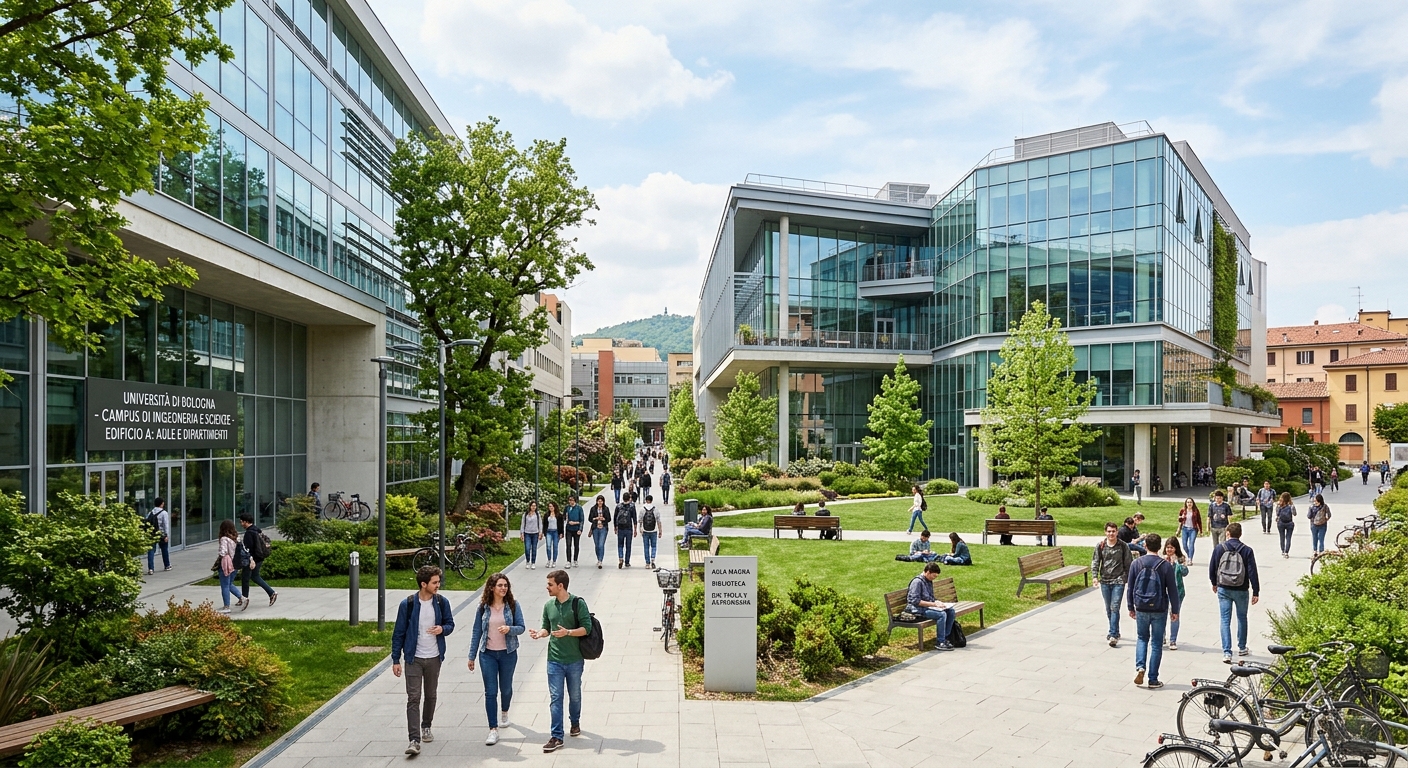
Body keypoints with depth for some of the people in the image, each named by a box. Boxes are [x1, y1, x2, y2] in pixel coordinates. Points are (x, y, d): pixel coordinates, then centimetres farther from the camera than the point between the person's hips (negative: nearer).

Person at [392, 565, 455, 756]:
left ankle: (426, 727, 37)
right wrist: (395, 660, -4)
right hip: (414, 659, -3)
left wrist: (442, 629, -17)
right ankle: (415, 740, -9)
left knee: (431, 696, 16)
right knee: (413, 699, -7)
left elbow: (450, 623, 8)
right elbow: (398, 633, -5)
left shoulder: (442, 602, -5)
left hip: (434, 658, 3)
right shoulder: (407, 604, -12)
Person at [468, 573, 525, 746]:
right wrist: (471, 656, 4)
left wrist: (509, 629, -26)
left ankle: (504, 712, 47)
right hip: (487, 654, 0)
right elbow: (476, 632, 3)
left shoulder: (513, 605, -6)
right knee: (490, 692, -3)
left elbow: (521, 627, -4)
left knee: (506, 688, 16)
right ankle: (493, 730, 1)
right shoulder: (483, 607, -3)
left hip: (508, 653, 0)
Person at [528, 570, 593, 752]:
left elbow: (586, 628, -12)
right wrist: (540, 633, -11)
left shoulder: (578, 603, -10)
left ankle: (575, 722, 40)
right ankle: (557, 737, 3)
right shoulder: (548, 605, 3)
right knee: (555, 698, -1)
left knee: (575, 695, 15)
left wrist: (568, 632, -26)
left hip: (574, 660, -2)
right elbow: (546, 628, 11)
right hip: (554, 660, 2)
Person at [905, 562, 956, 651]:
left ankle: (945, 637, -1)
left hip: (928, 607, 9)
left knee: (950, 611, -6)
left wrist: (937, 602, 1)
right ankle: (940, 643, -20)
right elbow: (915, 601, -22)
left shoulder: (929, 582, 14)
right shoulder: (917, 582, -15)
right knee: (942, 614, -28)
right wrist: (934, 604, -22)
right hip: (918, 609, -9)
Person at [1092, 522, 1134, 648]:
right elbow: (1095, 562, 3)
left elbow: (1128, 564, 3)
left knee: (1114, 608, -11)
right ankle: (1115, 631, 28)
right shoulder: (1100, 546, 2)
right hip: (1104, 581, 3)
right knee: (1108, 609, 12)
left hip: (1118, 581, -3)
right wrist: (1095, 576, -9)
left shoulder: (1123, 546, -2)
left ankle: (1113, 635, -11)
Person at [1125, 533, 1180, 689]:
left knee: (1142, 638, 20)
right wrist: (1175, 610, 6)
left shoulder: (1136, 564, -4)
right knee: (1156, 643, 8)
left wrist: (1131, 607, 12)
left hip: (1141, 609, 1)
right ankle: (1153, 680, 11)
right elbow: (1172, 590, -5)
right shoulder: (1166, 565, -9)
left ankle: (1140, 667, -2)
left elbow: (1130, 587, 1)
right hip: (1159, 610, -1)